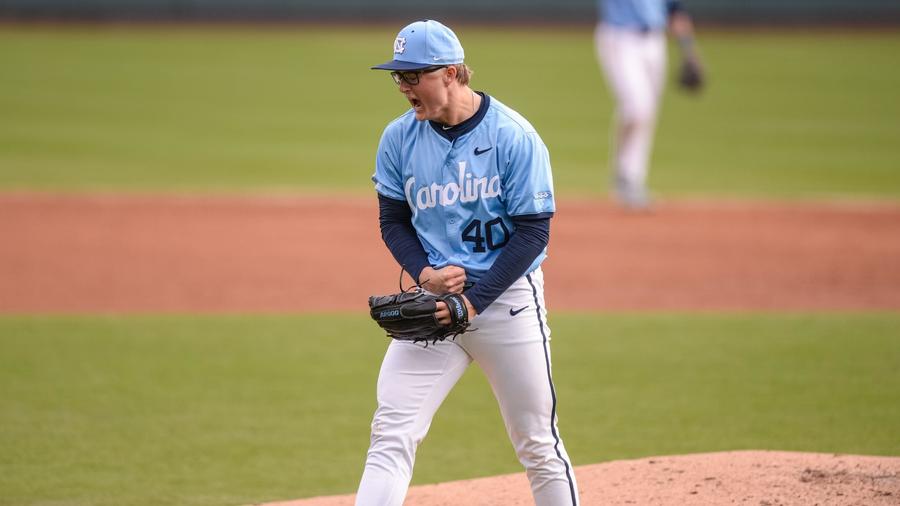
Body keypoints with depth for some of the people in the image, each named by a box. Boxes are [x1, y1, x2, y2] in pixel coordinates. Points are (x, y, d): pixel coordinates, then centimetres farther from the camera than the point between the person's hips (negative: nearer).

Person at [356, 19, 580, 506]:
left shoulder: (514, 137, -11)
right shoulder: (399, 138, 1)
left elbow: (533, 231, -11)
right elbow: (393, 221, 10)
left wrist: (474, 301, -17)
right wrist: (424, 272, -10)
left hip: (506, 296, -3)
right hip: (434, 298, 3)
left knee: (538, 445, 5)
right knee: (391, 434, -9)